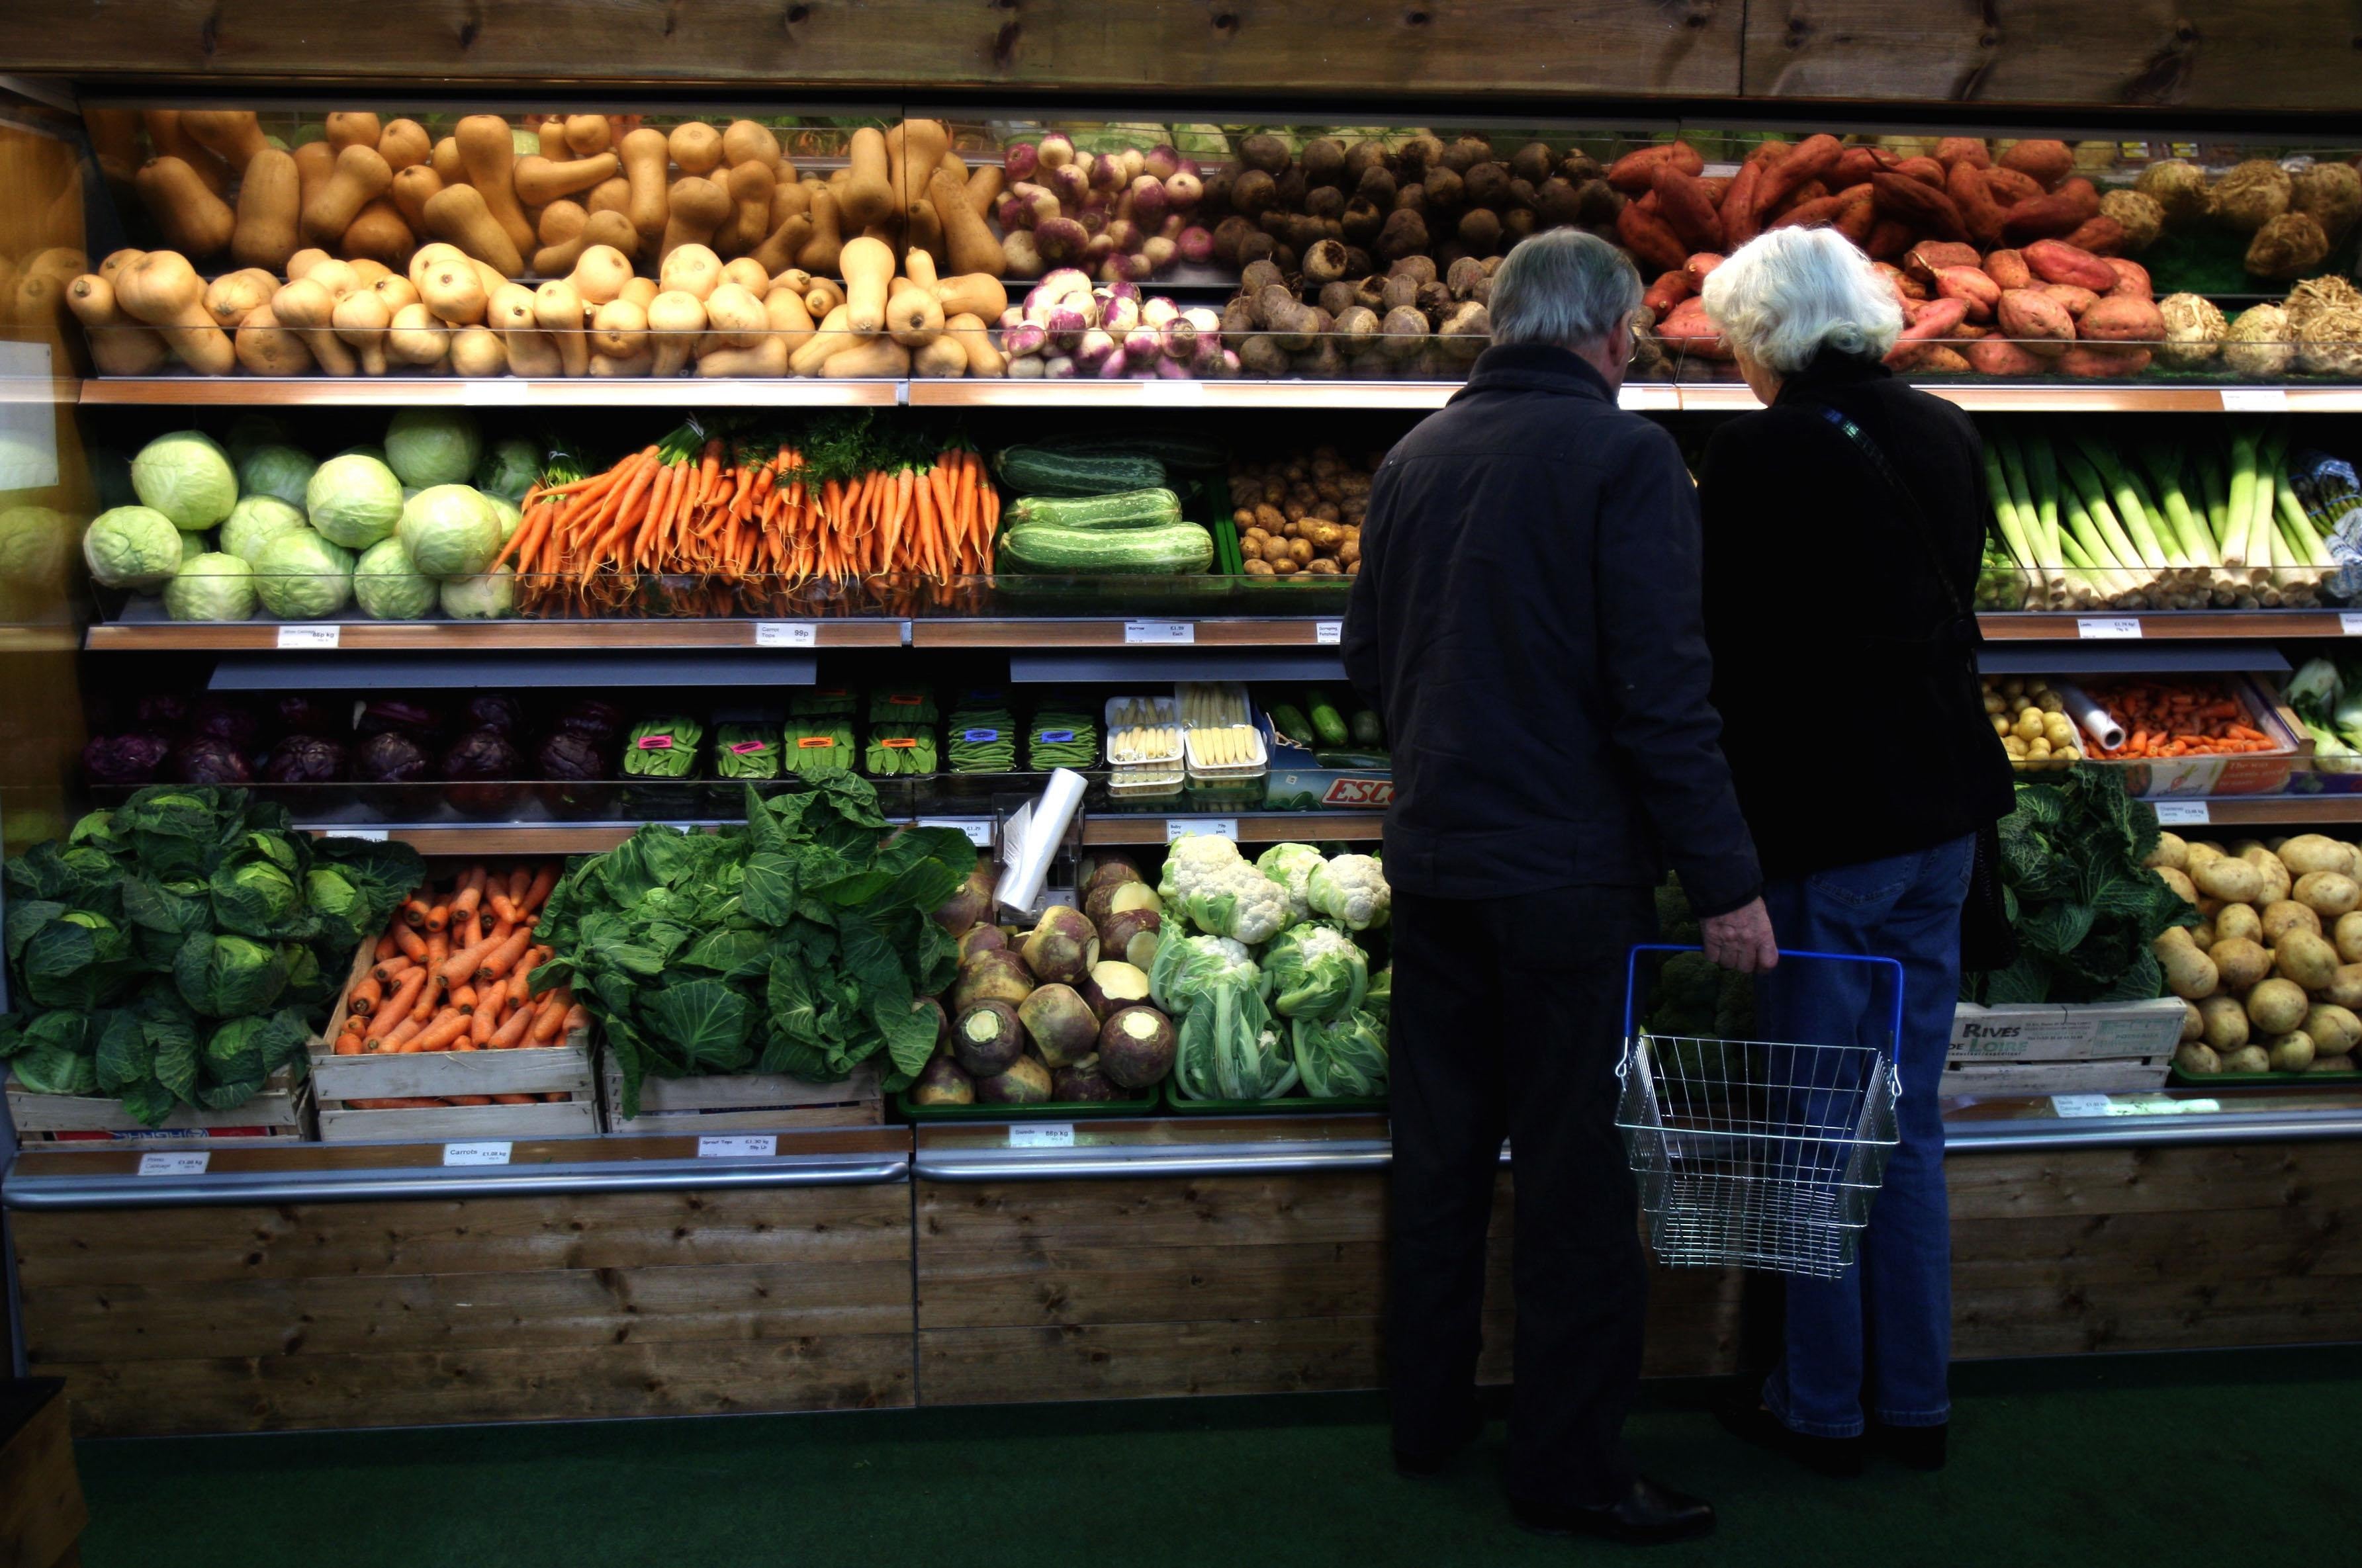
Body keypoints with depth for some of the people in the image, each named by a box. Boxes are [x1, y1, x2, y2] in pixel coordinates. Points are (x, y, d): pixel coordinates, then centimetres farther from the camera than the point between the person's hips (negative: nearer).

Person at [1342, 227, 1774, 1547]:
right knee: (1578, 1173, 5)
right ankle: (1570, 1467, 15)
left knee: (1441, 1151, 16)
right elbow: (1664, 691, -17)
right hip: (1571, 869, -6)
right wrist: (1725, 878, -13)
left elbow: (1368, 659, 14)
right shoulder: (1625, 456, -11)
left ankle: (1428, 1416, 30)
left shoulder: (1417, 454, 7)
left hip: (1432, 856, 6)